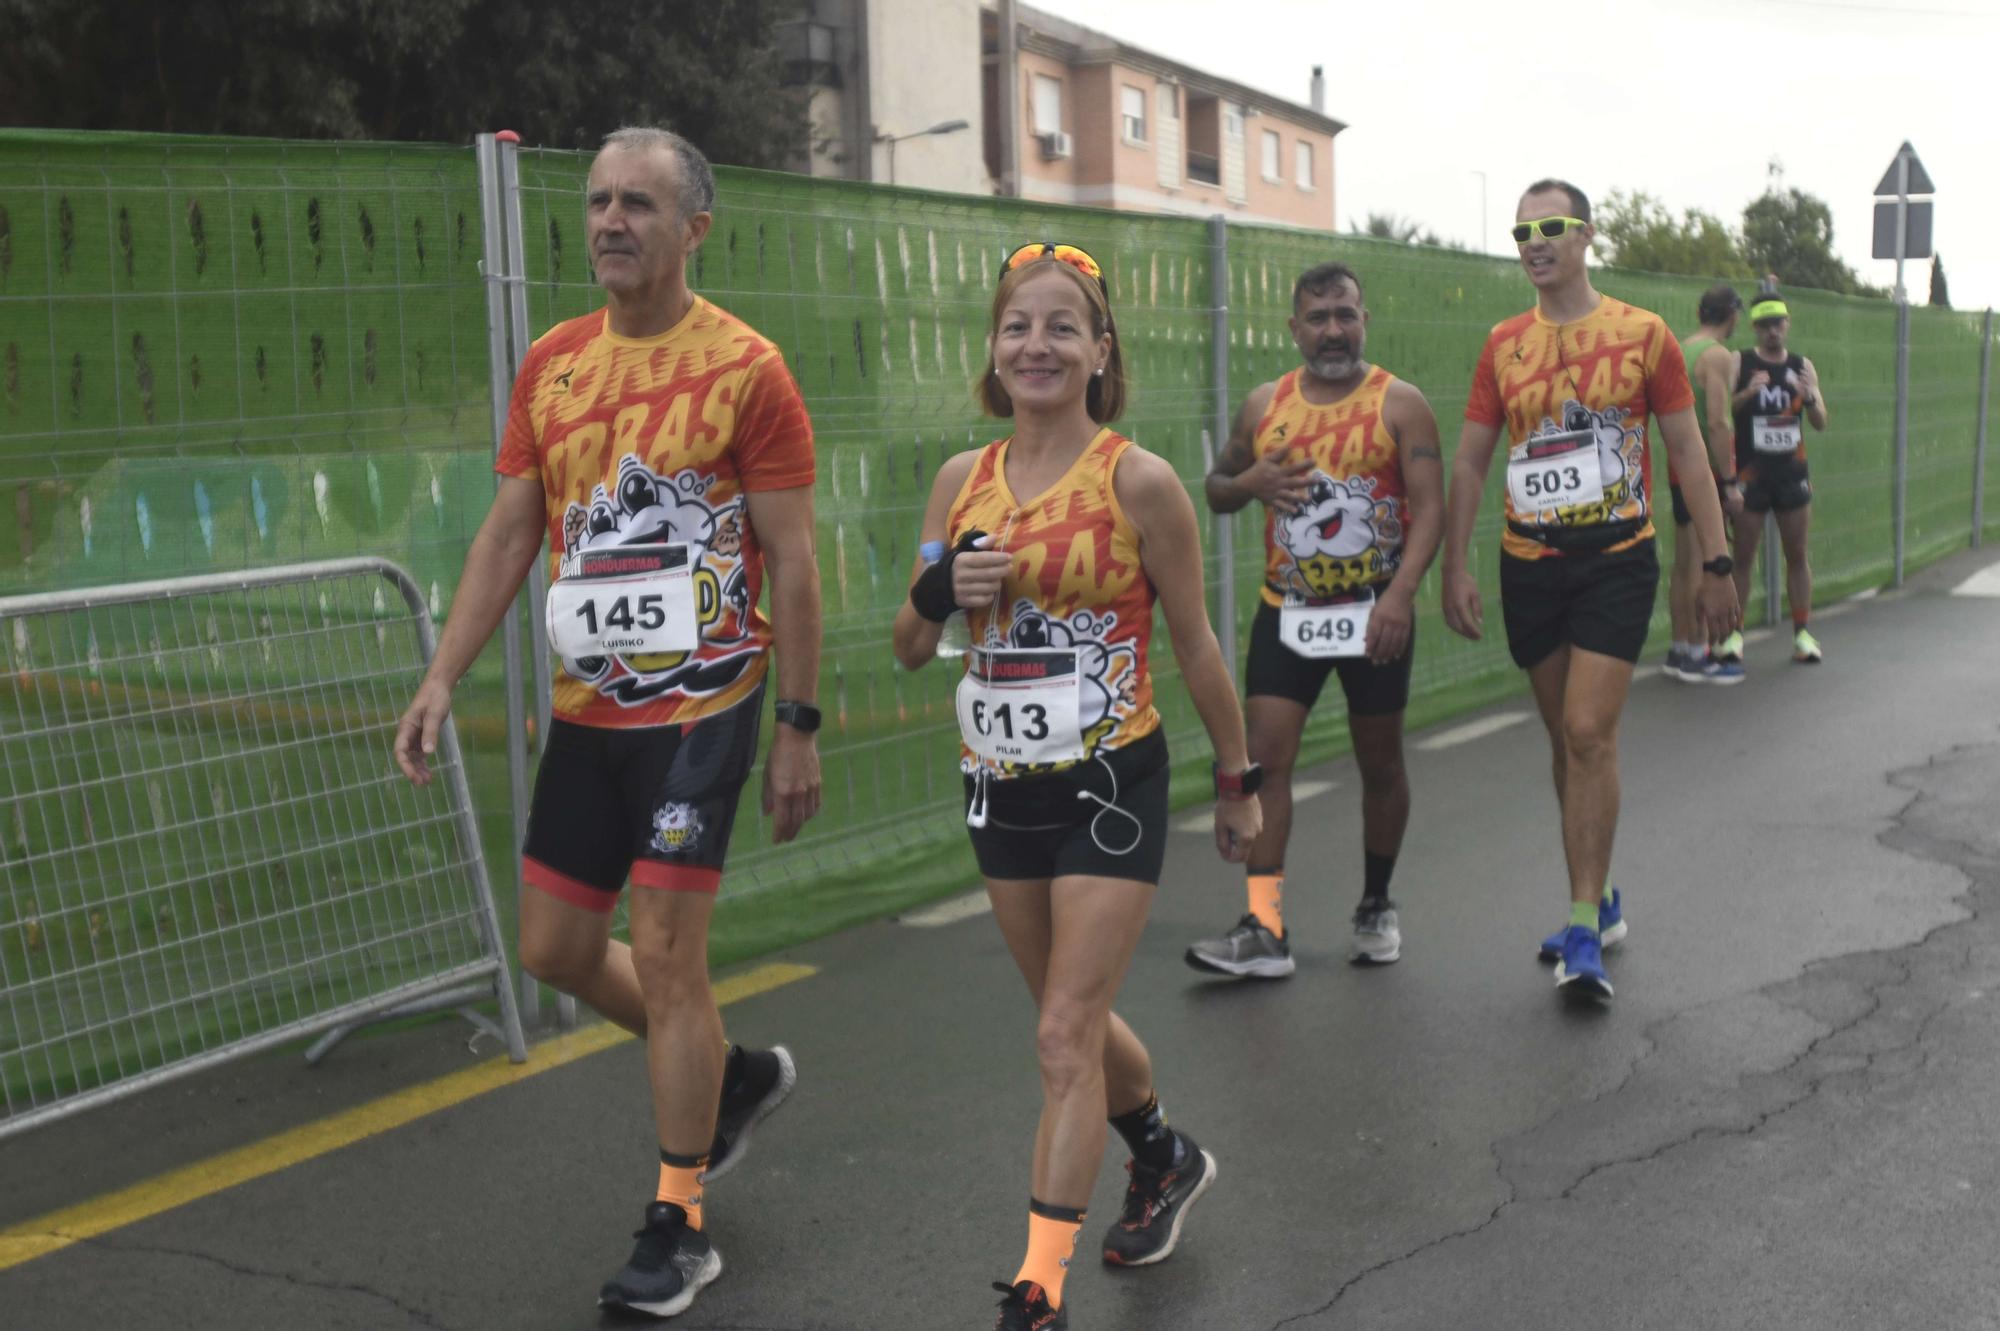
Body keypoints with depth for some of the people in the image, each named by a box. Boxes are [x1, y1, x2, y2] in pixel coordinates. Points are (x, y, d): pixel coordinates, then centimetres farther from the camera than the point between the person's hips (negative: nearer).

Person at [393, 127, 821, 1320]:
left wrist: (800, 728, -10)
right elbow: (510, 532, 10)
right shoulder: (553, 363, 7)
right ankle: (737, 1076, 36)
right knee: (557, 948, 12)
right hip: (588, 706, 7)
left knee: (666, 954, -5)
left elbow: (793, 562, -9)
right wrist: (444, 678, 1)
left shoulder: (745, 368, -9)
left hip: (701, 704, -6)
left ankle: (679, 1231, 12)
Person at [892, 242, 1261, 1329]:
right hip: (1000, 788, 6)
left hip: (1109, 786, -5)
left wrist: (1237, 780, 5)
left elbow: (1193, 642, -2)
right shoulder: (961, 481, 3)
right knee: (1073, 1017, 20)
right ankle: (1166, 1157, 46)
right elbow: (910, 648, 8)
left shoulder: (1137, 482, -10)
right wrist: (940, 591, -14)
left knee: (1066, 1037, -6)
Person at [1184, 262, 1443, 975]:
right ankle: (1264, 927, -5)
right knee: (1264, 755, -8)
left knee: (1380, 763, 10)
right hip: (1286, 612, 2)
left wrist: (1400, 594, -23)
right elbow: (1216, 490, 16)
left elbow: (1430, 507, -9)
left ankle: (1377, 907, 28)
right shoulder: (1264, 404, 6)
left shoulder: (1399, 403, -3)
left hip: (1375, 613, -2)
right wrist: (1251, 481, -8)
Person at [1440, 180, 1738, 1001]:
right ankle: (1600, 901, 25)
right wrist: (1454, 566, -2)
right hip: (1529, 565, 4)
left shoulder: (1642, 334, -1)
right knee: (1564, 738, 10)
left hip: (1617, 562, -3)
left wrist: (1716, 564, -1)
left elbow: (1686, 450, 2)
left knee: (1589, 733, -13)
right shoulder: (1503, 345, 6)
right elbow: (1470, 461, 7)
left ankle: (1584, 930, -7)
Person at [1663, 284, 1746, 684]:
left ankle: (1679, 650, 19)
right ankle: (1698, 656, -3)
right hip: (1708, 471, -9)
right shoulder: (1718, 355, -12)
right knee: (1703, 565, -6)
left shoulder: (1680, 350, 13)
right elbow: (1717, 423, -20)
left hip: (1680, 469, 9)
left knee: (1683, 564, 12)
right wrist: (1730, 482, -18)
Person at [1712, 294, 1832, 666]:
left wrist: (1810, 398, -15)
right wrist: (1747, 393, -27)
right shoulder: (1739, 364, -1)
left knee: (1797, 555, 6)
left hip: (1792, 472, 3)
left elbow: (1821, 423, 5)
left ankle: (1802, 633, 11)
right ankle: (1732, 634, 1)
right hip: (1751, 474, -3)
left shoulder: (1803, 367, 8)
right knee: (1742, 556, -2)